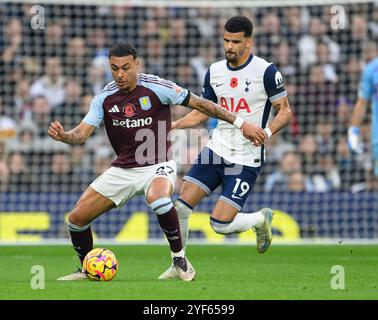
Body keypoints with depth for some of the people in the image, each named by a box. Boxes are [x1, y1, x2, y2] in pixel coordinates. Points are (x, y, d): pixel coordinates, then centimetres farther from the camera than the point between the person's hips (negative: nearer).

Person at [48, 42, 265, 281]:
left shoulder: (157, 87, -14)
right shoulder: (104, 98, -3)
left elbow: (199, 103, -7)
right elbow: (82, 134, -7)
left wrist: (240, 123, -7)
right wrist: (63, 135, -31)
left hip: (157, 166, -5)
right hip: (122, 170, 5)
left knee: (158, 199, -40)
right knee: (77, 218, -3)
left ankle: (179, 257, -18)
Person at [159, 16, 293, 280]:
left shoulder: (266, 71, -9)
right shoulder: (215, 71, 7)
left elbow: (285, 111, -5)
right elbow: (203, 111, 18)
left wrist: (267, 132, -24)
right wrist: (172, 125, 4)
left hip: (247, 159, -5)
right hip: (217, 150, 5)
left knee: (221, 224, -13)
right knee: (180, 207, -8)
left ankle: (261, 219, 18)